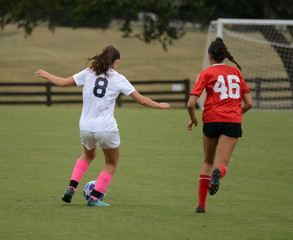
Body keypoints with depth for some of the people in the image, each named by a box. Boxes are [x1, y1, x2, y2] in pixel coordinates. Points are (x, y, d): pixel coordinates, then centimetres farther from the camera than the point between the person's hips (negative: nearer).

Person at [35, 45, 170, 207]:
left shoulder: (89, 73, 3)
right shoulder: (118, 79, -2)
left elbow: (64, 83, 8)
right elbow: (141, 100, 0)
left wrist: (47, 75, 26)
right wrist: (159, 105, 17)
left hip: (86, 127, 4)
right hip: (106, 129, -4)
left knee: (88, 155, 32)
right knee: (111, 163, 20)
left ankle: (71, 188, 14)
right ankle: (95, 198, 11)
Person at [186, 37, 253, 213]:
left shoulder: (206, 74, 3)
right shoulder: (236, 73, 14)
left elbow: (191, 104, -6)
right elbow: (249, 103, 12)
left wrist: (193, 119, 13)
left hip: (212, 120, -1)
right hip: (233, 122, 1)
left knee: (208, 162, 19)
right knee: (222, 165, -4)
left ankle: (201, 204, 16)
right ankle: (218, 172, -42)